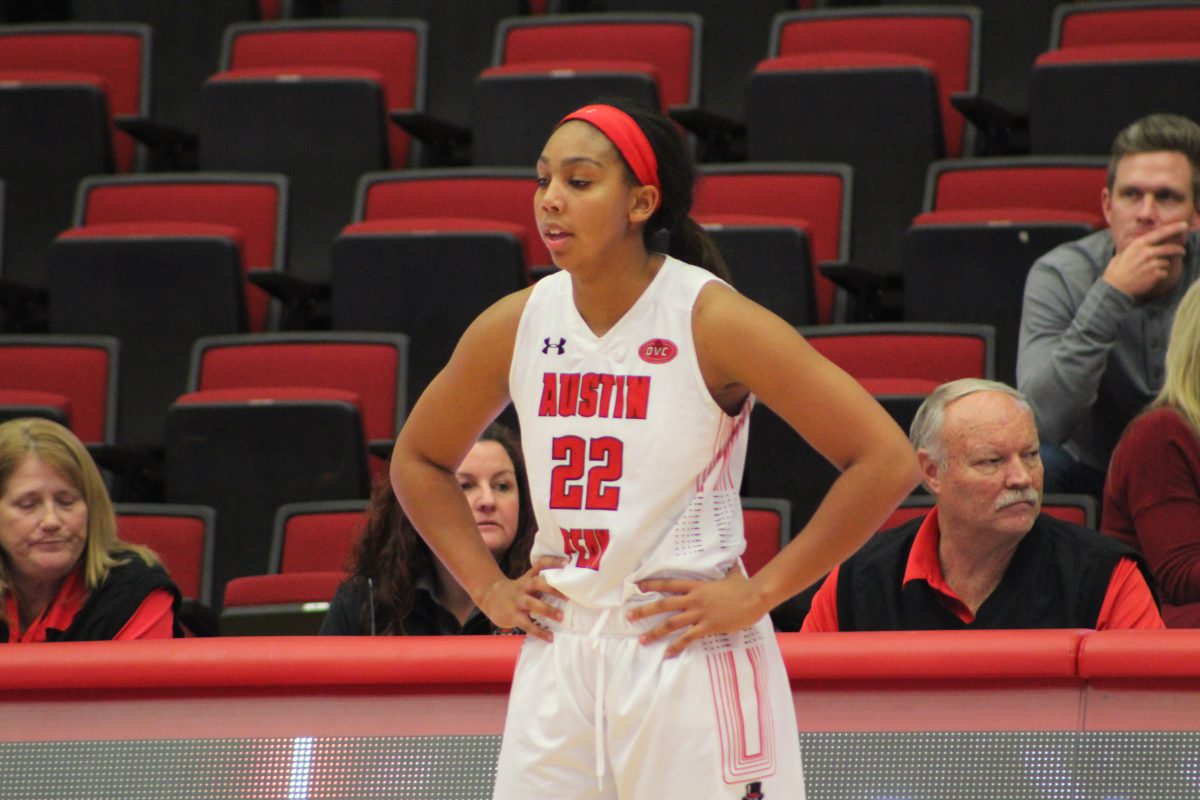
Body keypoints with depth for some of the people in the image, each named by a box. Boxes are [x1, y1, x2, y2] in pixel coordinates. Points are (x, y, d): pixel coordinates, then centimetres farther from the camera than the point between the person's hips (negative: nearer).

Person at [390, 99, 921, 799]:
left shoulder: (712, 321, -11)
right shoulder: (515, 326, 4)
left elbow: (887, 462, -14)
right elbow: (418, 462, 23)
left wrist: (758, 592, -13)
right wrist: (487, 588, 10)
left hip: (690, 655, -5)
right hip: (559, 656, 5)